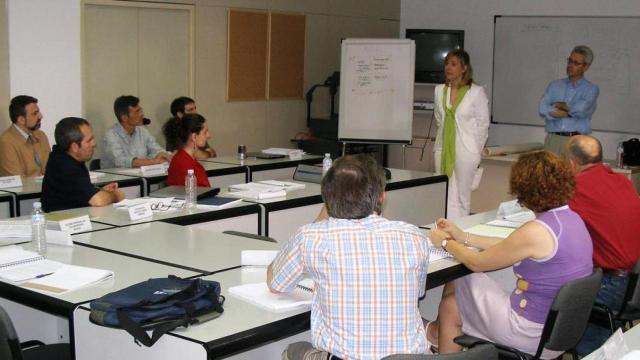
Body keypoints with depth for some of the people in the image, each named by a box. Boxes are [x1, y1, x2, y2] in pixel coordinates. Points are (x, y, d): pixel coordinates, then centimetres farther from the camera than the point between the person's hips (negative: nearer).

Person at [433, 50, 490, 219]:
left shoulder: (477, 92, -6)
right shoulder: (440, 90, 7)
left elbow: (483, 124, -2)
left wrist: (476, 151, -1)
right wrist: (440, 144, 15)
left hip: (465, 150, -4)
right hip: (443, 150, 4)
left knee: (462, 196, 3)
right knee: (445, 196, 4)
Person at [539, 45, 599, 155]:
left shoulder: (591, 89, 6)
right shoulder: (554, 85, 14)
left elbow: (580, 110, -13)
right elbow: (543, 110, -2)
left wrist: (559, 105, 3)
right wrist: (570, 111, -7)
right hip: (553, 139, 2)